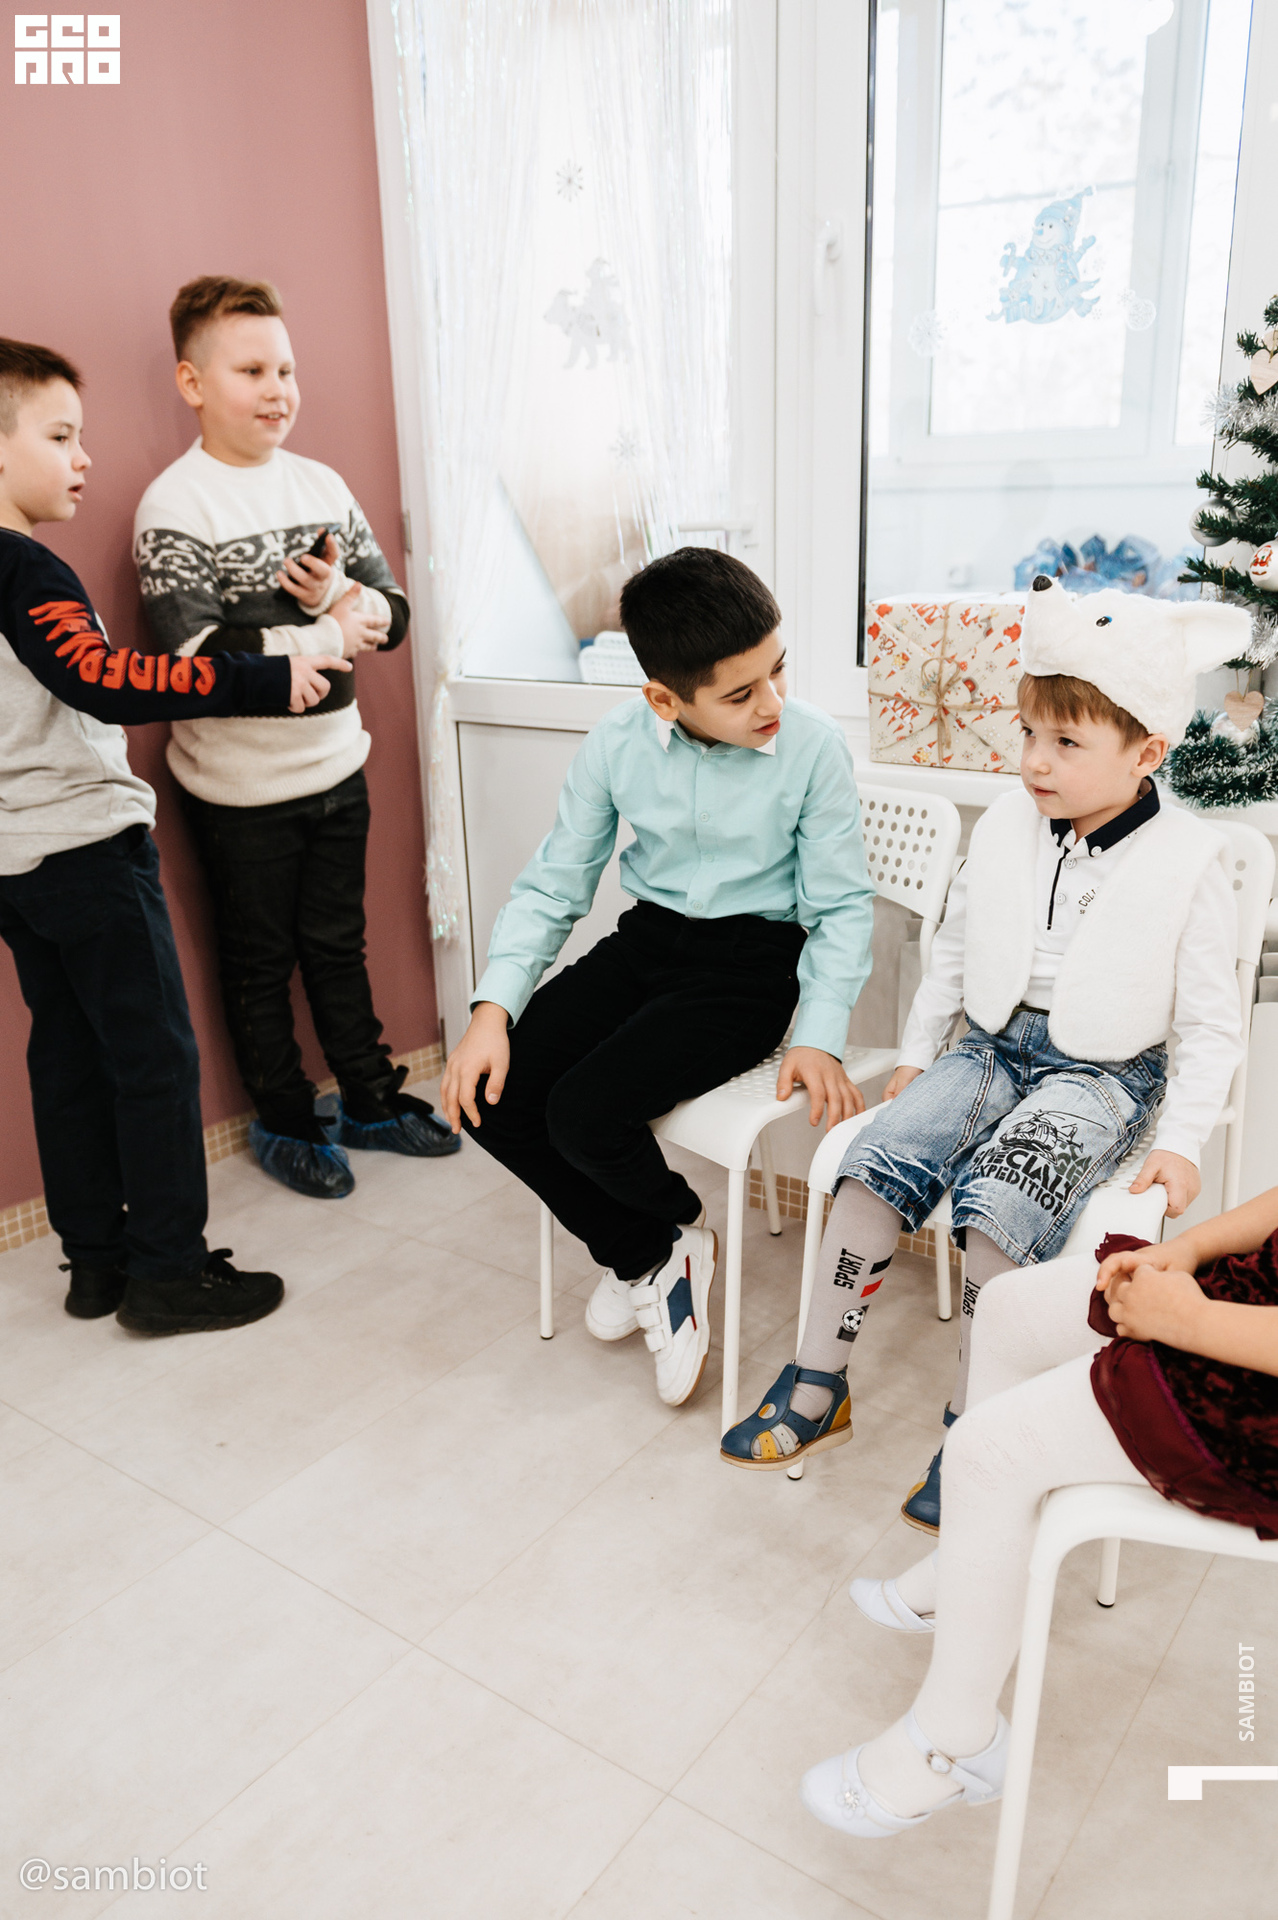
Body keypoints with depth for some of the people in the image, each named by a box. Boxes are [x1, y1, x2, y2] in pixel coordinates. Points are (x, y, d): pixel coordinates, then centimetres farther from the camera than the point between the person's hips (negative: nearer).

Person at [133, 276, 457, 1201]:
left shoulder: (323, 484, 5)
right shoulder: (175, 505, -13)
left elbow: (393, 610, 5)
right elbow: (197, 655, -22)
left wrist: (338, 594, -17)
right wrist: (330, 636, -18)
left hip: (337, 763, 5)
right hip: (242, 786, -5)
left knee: (338, 942, 19)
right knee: (261, 960, 11)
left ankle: (369, 1098, 34)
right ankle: (286, 1123, 28)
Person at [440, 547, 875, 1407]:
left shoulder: (814, 746, -15)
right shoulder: (618, 741, -7)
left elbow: (841, 907, -7)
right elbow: (555, 884, 0)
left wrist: (820, 1036, -19)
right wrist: (493, 1008, -11)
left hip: (752, 962, -5)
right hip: (646, 941, 5)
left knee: (585, 1114, -24)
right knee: (490, 1095, -10)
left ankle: (678, 1233, 11)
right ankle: (643, 1254, 11)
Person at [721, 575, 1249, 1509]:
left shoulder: (1189, 861, -8)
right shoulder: (1007, 825, 4)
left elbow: (1213, 1025, -3)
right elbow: (955, 948, 16)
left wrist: (1180, 1142, -11)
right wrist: (917, 1053, 14)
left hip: (1102, 1073, -4)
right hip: (992, 1047, 5)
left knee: (999, 1202, -29)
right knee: (879, 1158, -19)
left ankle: (972, 1429, -10)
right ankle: (817, 1386, -6)